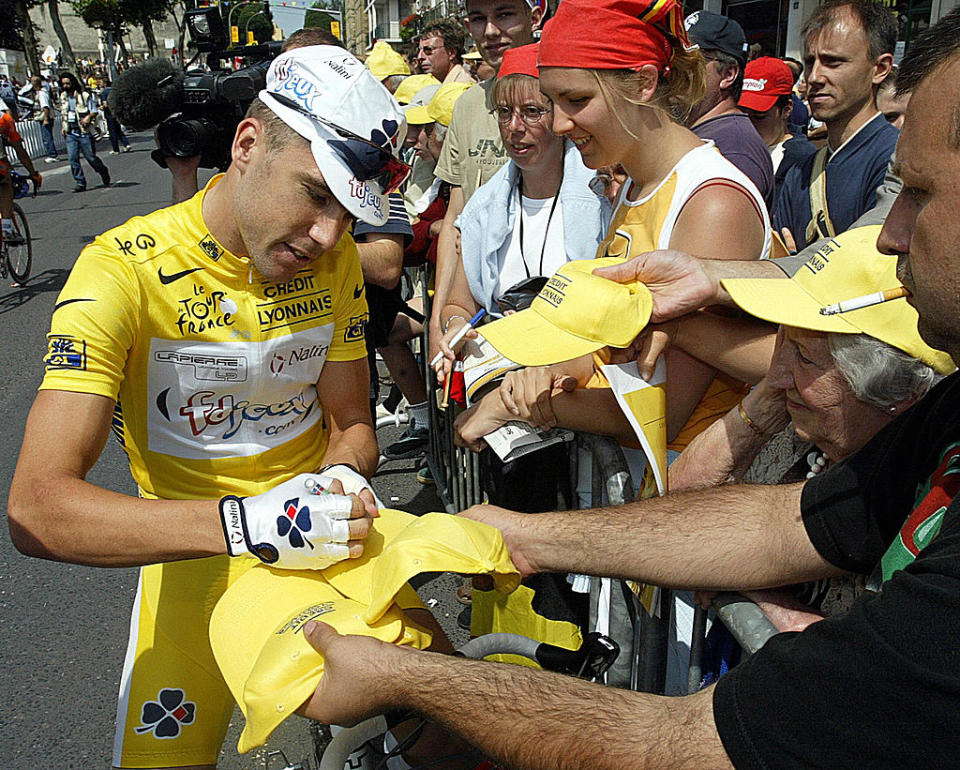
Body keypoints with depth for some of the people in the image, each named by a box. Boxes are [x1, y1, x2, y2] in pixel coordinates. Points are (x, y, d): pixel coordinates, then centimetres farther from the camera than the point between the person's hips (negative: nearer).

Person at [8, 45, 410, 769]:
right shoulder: (124, 269, -21)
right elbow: (37, 509, -29)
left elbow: (350, 424, 2)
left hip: (322, 538, 3)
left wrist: (343, 477, -22)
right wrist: (245, 522, -41)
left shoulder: (336, 258, -6)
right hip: (191, 547, -3)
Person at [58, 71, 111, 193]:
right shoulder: (63, 97, 13)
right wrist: (62, 127, 15)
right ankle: (80, 183, 0)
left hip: (84, 132, -5)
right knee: (73, 158, -6)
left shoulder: (85, 95, -6)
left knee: (91, 157, 2)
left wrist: (88, 117, -26)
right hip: (70, 133, 5)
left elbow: (94, 111, -6)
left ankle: (104, 175, 27)